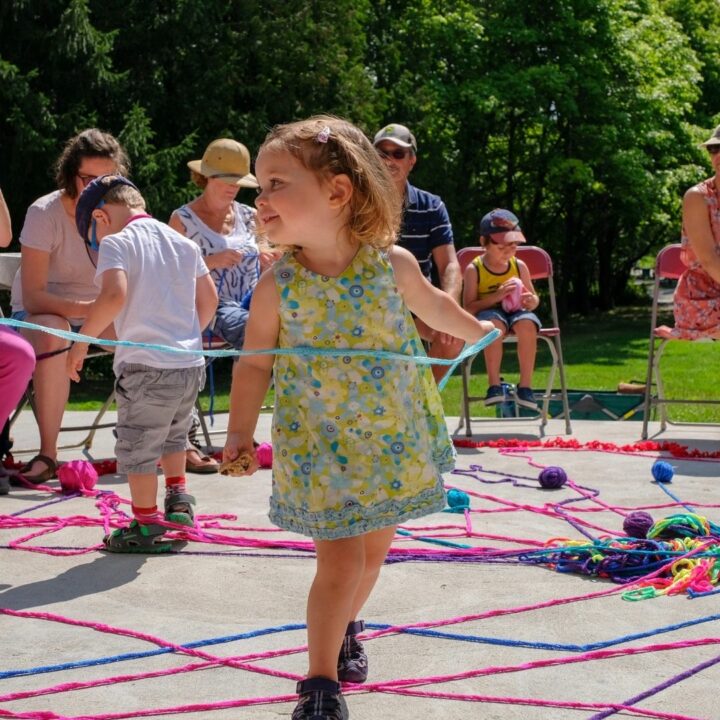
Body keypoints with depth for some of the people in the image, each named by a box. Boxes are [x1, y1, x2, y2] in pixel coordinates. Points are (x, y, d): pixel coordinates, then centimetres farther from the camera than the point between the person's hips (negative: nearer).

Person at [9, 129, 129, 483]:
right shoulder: (44, 213, -20)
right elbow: (33, 296, -25)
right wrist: (86, 308, -40)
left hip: (99, 308, 4)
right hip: (43, 309, -4)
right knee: (52, 333, -40)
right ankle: (47, 453, -33)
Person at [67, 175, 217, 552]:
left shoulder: (117, 243, -7)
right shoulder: (183, 242, 13)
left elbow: (115, 295, -23)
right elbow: (208, 299, 16)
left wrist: (81, 341, -15)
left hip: (146, 365, -7)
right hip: (191, 364, 7)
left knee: (138, 446, 6)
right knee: (172, 435, 29)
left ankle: (145, 526, 13)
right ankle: (178, 498, 28)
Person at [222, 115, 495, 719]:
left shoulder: (393, 264, -10)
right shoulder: (277, 286, -13)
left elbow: (431, 304, 12)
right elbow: (254, 363, -2)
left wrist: (477, 332, 27)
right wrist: (241, 432, -11)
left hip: (395, 437, 3)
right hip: (318, 443, -2)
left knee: (374, 550, 17)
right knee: (339, 561, -7)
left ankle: (344, 628, 44)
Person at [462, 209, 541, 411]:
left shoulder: (519, 266, 6)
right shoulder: (474, 269, -5)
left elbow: (534, 298, 16)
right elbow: (468, 308, -10)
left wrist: (531, 300, -10)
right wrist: (496, 296, -22)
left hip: (516, 311, 3)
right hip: (488, 313, -3)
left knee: (527, 323, -35)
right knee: (495, 323, -40)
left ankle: (525, 385, -27)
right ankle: (494, 385, -31)